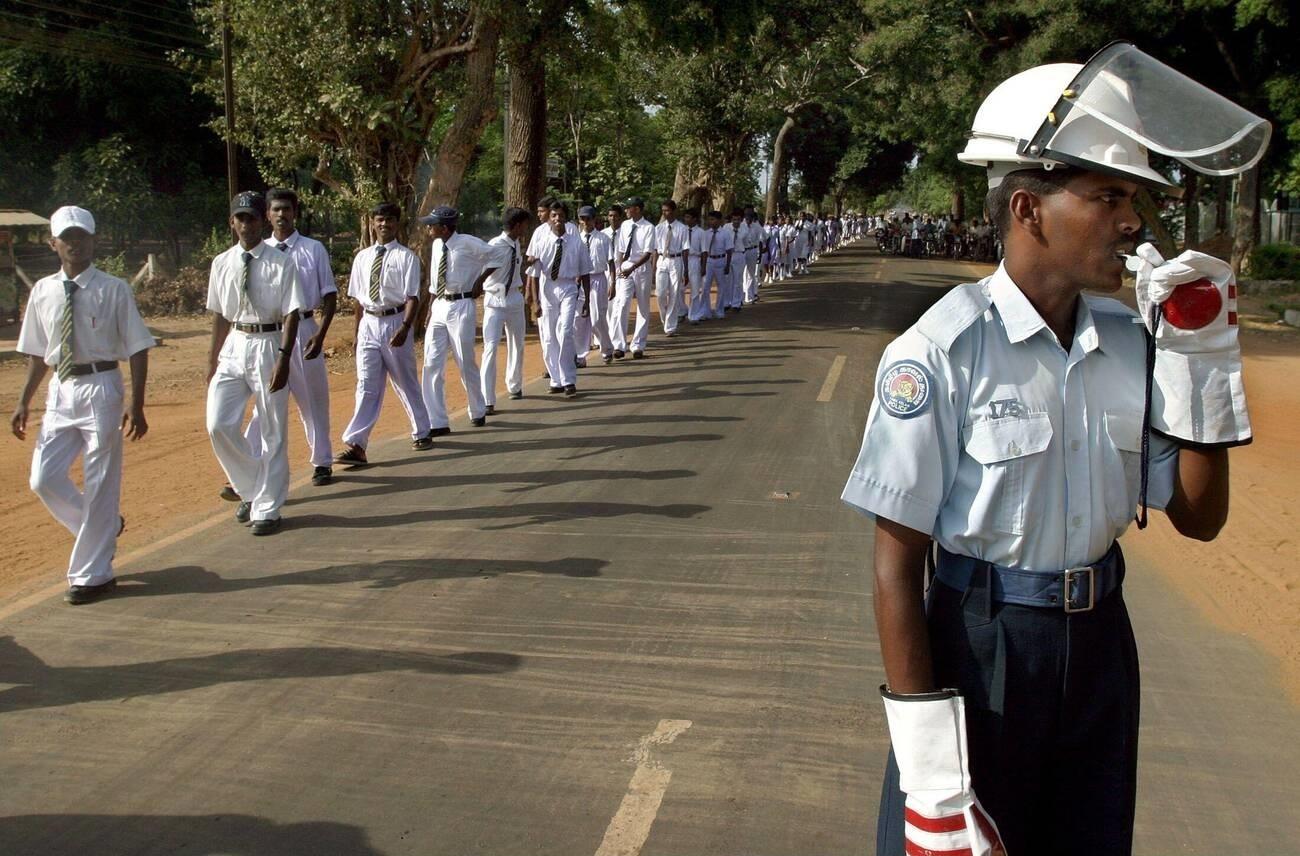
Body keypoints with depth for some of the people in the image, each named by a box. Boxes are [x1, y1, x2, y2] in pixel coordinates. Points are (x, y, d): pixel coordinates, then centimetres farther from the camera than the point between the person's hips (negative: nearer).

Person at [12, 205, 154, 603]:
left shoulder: (113, 290, -7)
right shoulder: (43, 291, 7)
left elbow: (138, 349, -6)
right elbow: (37, 353, 14)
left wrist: (136, 405, -12)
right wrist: (23, 403, 12)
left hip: (101, 389, -5)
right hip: (60, 391, 5)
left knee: (100, 484, 1)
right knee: (44, 479, 3)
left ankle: (92, 575, 11)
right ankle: (104, 527, 28)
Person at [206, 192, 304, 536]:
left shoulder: (282, 263, -7)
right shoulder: (221, 264, 7)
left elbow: (291, 314, -10)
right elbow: (219, 316, 12)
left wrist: (283, 358, -19)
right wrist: (213, 362, 13)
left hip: (269, 345, -4)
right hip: (234, 347, 4)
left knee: (273, 432, 2)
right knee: (219, 424, -4)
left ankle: (267, 509, 13)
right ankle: (250, 489, 18)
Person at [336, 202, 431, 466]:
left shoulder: (406, 257, -6)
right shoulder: (362, 258, 9)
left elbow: (412, 297, -12)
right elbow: (358, 299, 14)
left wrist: (404, 328, -24)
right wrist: (356, 331, 12)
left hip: (395, 322, -3)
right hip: (368, 323, 3)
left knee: (406, 382, 11)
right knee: (367, 386, -2)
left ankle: (421, 433, 31)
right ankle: (355, 446, -8)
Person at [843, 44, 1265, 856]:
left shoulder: (1129, 344, 0)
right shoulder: (942, 352, -18)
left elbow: (1200, 517, 6)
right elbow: (898, 559, -17)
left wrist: (1204, 359, -5)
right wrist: (926, 755, -18)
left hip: (1101, 645, 6)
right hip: (979, 645, -6)